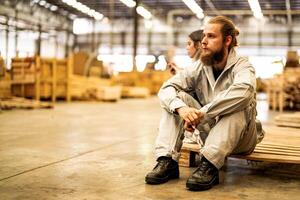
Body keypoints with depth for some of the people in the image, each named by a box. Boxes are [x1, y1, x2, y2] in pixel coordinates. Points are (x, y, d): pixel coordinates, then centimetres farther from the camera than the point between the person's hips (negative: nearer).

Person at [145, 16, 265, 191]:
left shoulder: (242, 66, -16)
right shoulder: (199, 67, -2)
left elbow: (242, 91, -40)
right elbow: (166, 88, -13)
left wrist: (201, 113, -40)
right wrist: (181, 108, -35)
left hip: (241, 137, -4)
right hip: (210, 131, 4)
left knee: (237, 106, -34)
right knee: (176, 99, -13)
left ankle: (209, 166, -38)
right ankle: (168, 161, -23)